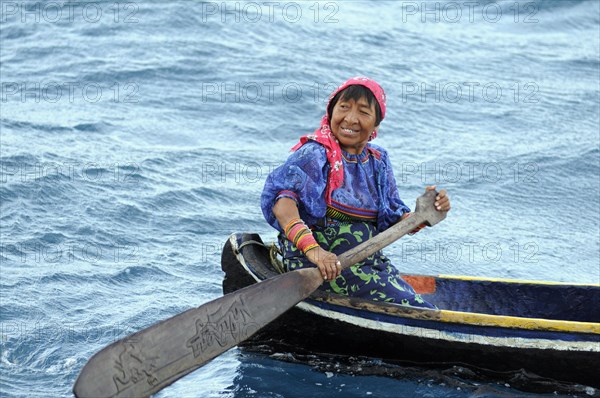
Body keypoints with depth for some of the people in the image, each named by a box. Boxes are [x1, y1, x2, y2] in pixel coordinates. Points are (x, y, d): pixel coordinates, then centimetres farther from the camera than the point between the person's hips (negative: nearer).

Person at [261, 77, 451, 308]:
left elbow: (392, 221, 16)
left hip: (369, 260, 8)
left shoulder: (378, 161, 13)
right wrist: (312, 248, -42)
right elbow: (280, 193, -29)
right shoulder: (316, 154, -11)